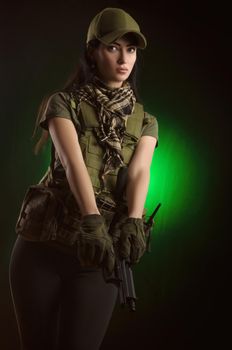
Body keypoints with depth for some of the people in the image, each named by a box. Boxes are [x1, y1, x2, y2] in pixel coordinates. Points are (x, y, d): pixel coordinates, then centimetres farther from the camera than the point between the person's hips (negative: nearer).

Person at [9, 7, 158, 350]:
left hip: (97, 253, 1)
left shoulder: (145, 121, 13)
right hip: (41, 245, -1)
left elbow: (140, 171, -6)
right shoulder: (64, 103, 4)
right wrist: (92, 222, -30)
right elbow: (72, 161, -13)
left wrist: (132, 222, -26)